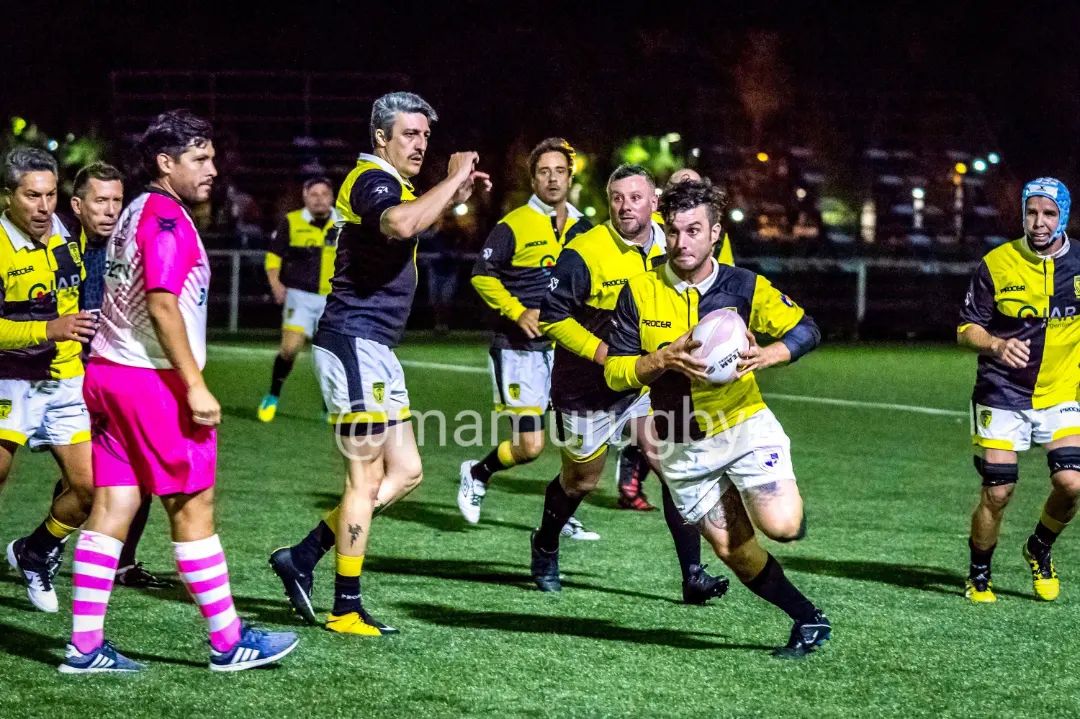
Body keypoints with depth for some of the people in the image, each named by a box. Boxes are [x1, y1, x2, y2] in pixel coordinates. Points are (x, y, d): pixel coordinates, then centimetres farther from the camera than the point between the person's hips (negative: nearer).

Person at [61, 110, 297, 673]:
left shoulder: (136, 214, 18)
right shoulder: (166, 218, -12)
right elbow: (162, 306, -21)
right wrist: (196, 386, -21)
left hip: (108, 372, 9)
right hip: (152, 378, -9)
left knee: (113, 505, 6)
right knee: (193, 506, -2)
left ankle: (84, 645, 4)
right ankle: (228, 641, 5)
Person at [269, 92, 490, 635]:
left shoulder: (394, 185, 18)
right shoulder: (371, 180, -12)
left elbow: (416, 223, 41)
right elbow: (401, 224, -36)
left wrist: (456, 196, 25)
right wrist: (454, 178, -25)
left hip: (376, 350, 10)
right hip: (354, 342, -10)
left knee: (405, 473, 10)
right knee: (367, 479, -6)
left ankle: (302, 558, 14)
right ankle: (347, 610, 0)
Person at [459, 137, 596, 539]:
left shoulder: (582, 228, 10)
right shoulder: (514, 225, -6)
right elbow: (481, 275, -5)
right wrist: (518, 311, -16)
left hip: (568, 347, 5)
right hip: (520, 350, -5)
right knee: (530, 446, -8)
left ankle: (562, 516, 14)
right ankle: (477, 473, 22)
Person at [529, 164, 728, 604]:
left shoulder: (665, 241, -4)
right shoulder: (585, 253, -20)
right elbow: (552, 317, -18)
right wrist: (601, 351, -27)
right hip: (587, 387, -3)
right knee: (580, 481, 13)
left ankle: (693, 575, -10)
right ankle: (545, 549, 44)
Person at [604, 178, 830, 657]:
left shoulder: (745, 288, -9)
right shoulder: (640, 292, -6)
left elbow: (805, 330, -2)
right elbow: (615, 372, -7)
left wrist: (766, 356, -22)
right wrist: (664, 358, -25)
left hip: (745, 425, -2)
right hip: (682, 446, 2)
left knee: (781, 526, -20)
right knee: (733, 550, 4)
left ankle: (791, 505, 17)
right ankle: (809, 621, 22)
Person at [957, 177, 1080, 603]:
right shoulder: (996, 265, -7)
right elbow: (967, 329, -4)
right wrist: (996, 345, -23)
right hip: (1003, 395, -2)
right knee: (997, 492, -4)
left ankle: (1040, 550, 17)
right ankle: (978, 575, 19)